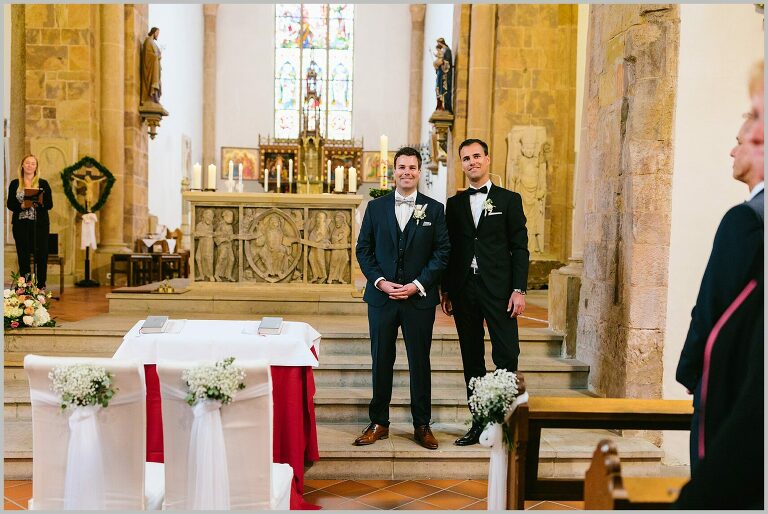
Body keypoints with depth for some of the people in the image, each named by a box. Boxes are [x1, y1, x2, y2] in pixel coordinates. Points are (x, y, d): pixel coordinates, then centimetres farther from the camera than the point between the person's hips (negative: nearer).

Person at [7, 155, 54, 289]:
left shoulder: (43, 183, 4)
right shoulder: (14, 184, 8)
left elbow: (50, 205, 1)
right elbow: (10, 204, 5)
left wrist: (40, 202, -20)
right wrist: (22, 206, -13)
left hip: (40, 224, -1)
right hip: (20, 224, 1)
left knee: (41, 256, -4)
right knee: (23, 256, 2)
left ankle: (41, 286, 3)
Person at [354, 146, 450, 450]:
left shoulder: (434, 209, 3)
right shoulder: (376, 207, 6)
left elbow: (442, 252, -1)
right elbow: (363, 249, 5)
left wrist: (417, 285, -11)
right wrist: (380, 281, -9)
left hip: (420, 298, -1)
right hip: (381, 296, 1)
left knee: (420, 362, 6)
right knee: (381, 360, 8)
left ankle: (422, 425, 19)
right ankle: (379, 423, 20)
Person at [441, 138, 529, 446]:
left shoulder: (509, 200, 5)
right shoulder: (455, 204, 13)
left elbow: (520, 247, 0)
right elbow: (450, 249, 12)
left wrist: (519, 289, -8)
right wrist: (446, 290, 7)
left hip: (498, 289, -3)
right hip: (464, 290, 3)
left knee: (506, 355, -7)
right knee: (472, 359, 8)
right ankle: (479, 422, 16)